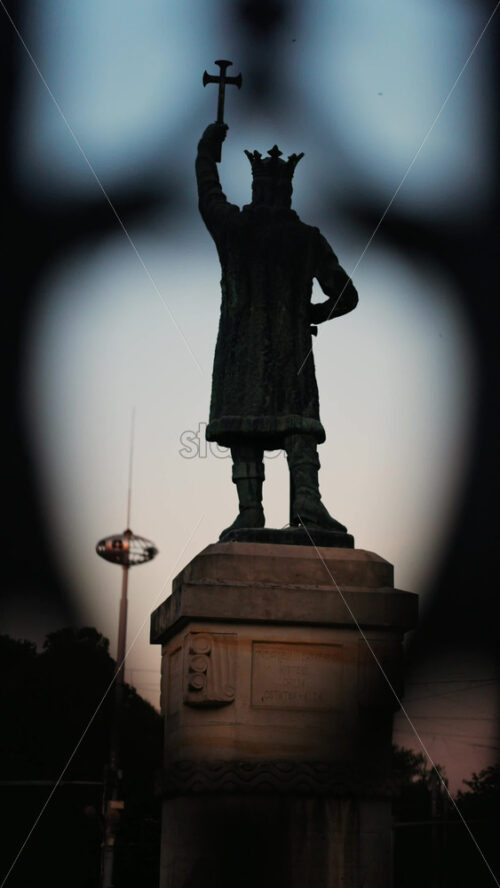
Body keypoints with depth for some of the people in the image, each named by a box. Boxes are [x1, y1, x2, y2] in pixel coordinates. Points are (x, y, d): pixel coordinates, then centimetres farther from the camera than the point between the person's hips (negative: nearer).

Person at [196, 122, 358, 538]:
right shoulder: (309, 239, 8)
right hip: (292, 347, 1)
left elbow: (208, 192, 26)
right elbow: (345, 296, 11)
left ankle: (251, 508, -15)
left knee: (243, 425, -5)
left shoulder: (232, 227, 6)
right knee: (299, 425, -3)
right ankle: (307, 498, -22)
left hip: (241, 346, 0)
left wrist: (208, 147, 42)